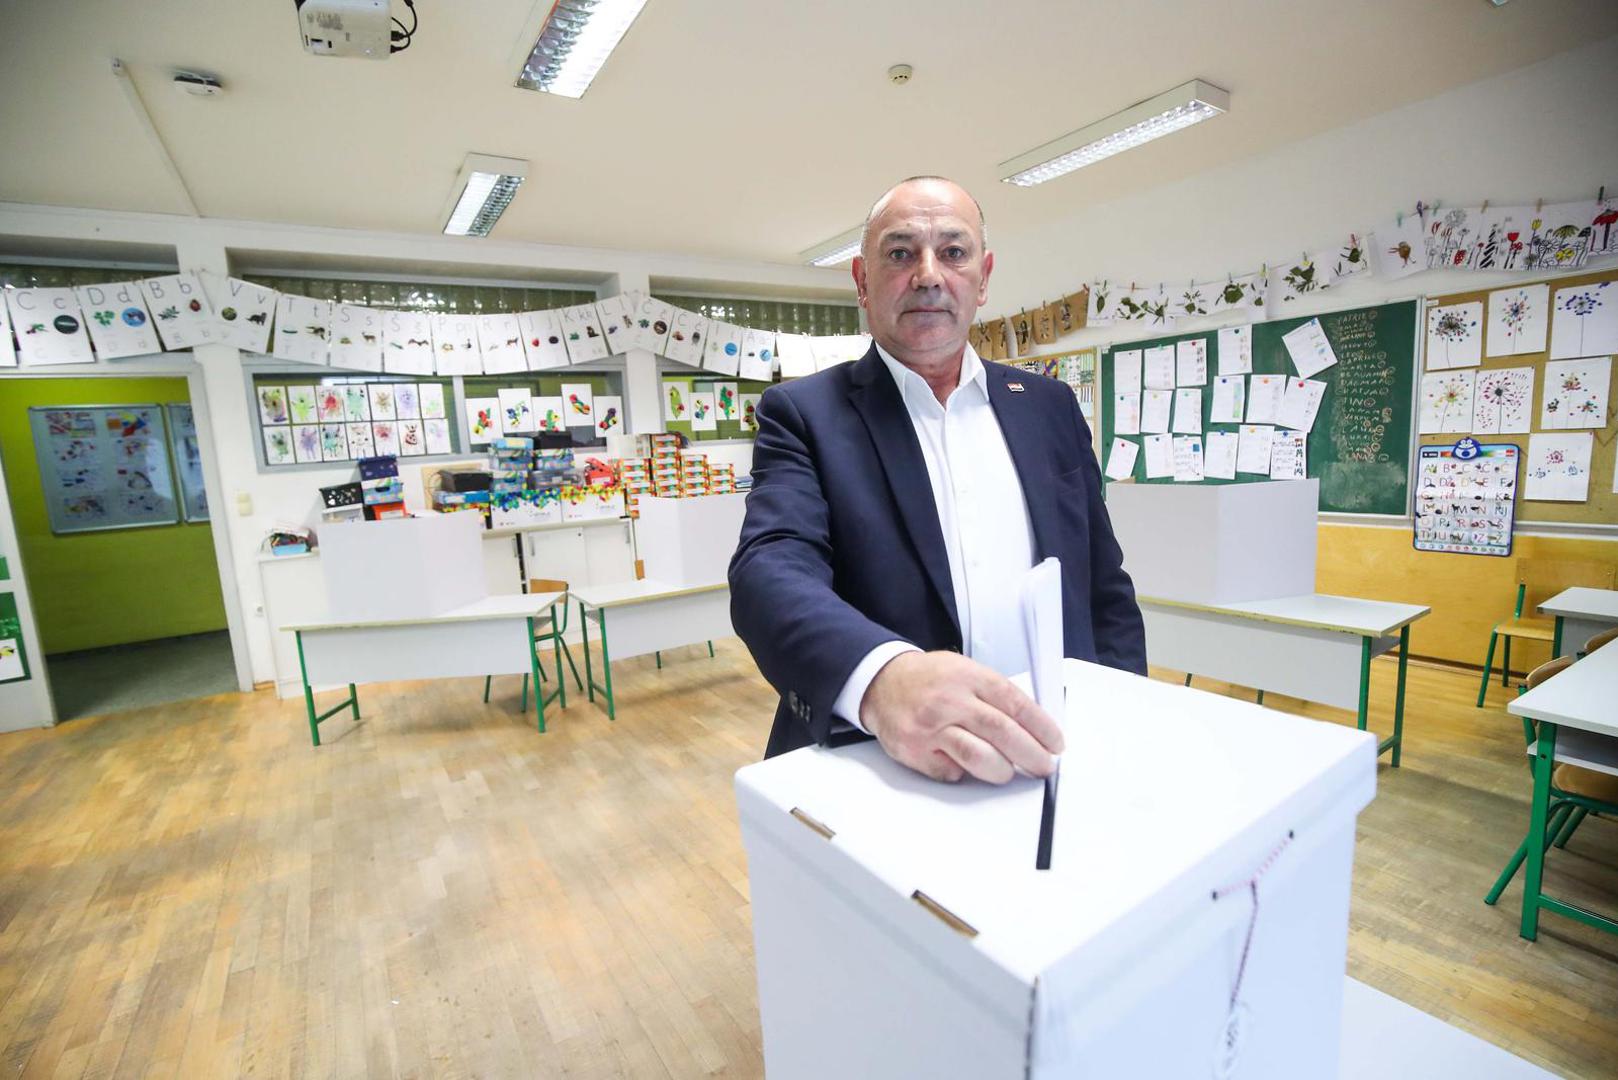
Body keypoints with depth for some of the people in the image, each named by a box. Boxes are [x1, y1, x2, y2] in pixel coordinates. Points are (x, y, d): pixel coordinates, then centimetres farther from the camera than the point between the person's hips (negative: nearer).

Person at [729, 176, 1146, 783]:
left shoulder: (1049, 408, 10)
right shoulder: (804, 413, -1)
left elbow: (1107, 592, 13)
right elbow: (772, 569, -16)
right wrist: (880, 675, -35)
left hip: (1052, 753, 3)